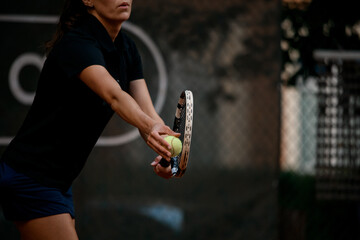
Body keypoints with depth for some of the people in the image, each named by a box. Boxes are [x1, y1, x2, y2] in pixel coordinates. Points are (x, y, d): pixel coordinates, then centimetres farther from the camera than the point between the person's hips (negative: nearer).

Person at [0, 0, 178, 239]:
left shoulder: (127, 49, 6)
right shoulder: (76, 44, -21)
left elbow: (146, 109, -6)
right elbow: (114, 96, -39)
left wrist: (165, 150, -26)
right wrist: (149, 125, -57)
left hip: (59, 181, 9)